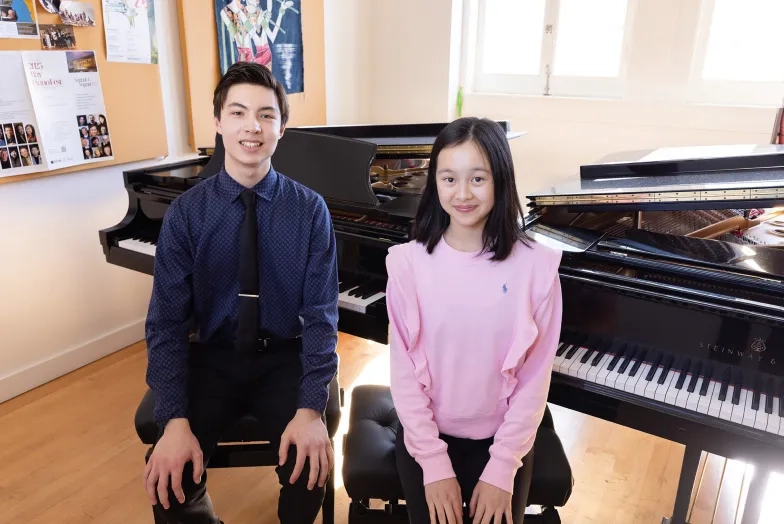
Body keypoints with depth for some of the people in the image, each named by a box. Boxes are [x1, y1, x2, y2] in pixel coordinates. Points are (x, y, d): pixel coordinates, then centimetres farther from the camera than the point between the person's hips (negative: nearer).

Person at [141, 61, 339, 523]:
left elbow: (321, 314, -10)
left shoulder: (310, 210, -9)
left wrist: (312, 408, -23)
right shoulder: (186, 212, -7)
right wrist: (176, 421, -20)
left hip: (285, 358, 0)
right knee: (169, 477, -17)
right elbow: (168, 320, -8)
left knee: (311, 463, -22)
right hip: (212, 358, 1)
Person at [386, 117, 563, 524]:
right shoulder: (409, 262, -15)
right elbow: (404, 371, -10)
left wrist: (501, 470, -10)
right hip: (426, 437, 0)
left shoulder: (535, 266, -15)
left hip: (502, 440, 0)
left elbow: (535, 377, -9)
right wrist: (435, 464, -11)